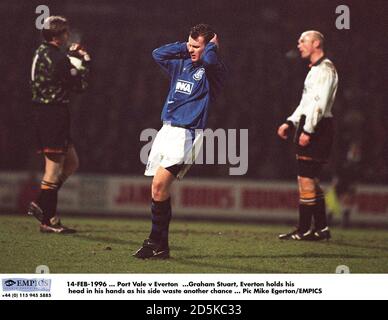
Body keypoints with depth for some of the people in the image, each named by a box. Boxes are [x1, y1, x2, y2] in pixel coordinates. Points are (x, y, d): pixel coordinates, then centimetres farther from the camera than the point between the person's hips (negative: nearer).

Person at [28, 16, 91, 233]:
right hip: (52, 114, -10)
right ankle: (48, 220, -2)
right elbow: (80, 85, -11)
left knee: (72, 162, 15)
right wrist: (85, 63, 2)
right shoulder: (57, 59, -16)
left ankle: (41, 205, 13)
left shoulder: (42, 52, 13)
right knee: (54, 167, -6)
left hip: (43, 111, 10)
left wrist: (71, 55, 20)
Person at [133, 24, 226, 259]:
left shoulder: (212, 70, -5)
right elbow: (158, 54, 20)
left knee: (160, 185, -17)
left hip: (186, 134, -8)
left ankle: (157, 243, -10)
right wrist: (183, 47, 13)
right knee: (159, 189, 5)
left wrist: (213, 45, -5)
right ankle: (160, 245, 10)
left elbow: (210, 59, -26)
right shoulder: (182, 64, 17)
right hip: (167, 130, 8)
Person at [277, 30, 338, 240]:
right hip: (309, 126, 10)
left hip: (317, 128, -10)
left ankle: (303, 230, -9)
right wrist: (291, 123, 17)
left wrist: (308, 130, -23)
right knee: (312, 180, 12)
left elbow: (320, 102, -20)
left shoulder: (325, 69, -11)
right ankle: (321, 228, 16)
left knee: (306, 179, -10)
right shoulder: (315, 69, 21)